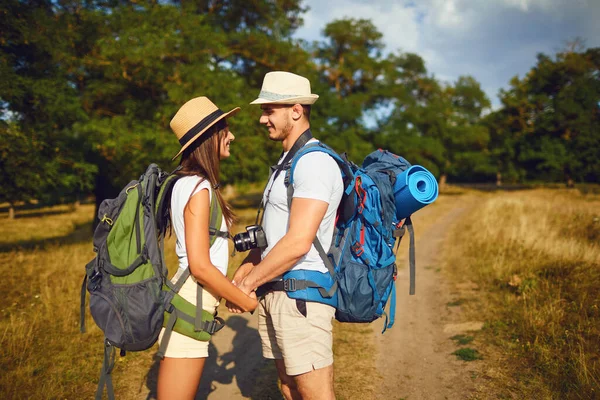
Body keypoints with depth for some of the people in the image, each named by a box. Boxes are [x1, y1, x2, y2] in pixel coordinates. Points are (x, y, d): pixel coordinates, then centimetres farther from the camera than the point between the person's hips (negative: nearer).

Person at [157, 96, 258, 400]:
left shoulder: (189, 182, 12)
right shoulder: (199, 188, -17)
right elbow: (200, 266, -21)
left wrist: (233, 292, 17)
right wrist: (244, 301, -9)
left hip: (190, 301, 10)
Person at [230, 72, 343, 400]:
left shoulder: (314, 162, -15)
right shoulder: (286, 162, 18)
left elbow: (298, 243, -22)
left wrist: (248, 283, -12)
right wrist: (245, 269, 9)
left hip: (301, 296, -9)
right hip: (274, 292, 10)